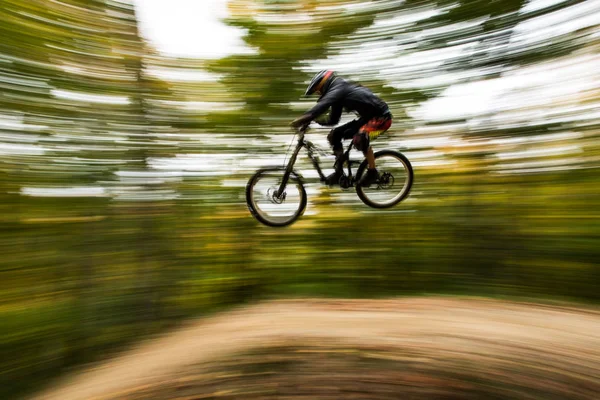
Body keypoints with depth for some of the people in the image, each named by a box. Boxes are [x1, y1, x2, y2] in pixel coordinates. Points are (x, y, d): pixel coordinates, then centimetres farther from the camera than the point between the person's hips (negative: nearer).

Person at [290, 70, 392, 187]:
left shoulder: (338, 89, -18)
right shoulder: (338, 93, 10)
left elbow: (323, 104, -37)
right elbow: (333, 120, 12)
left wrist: (302, 119, -44)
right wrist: (313, 119, -1)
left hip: (381, 117, -10)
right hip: (368, 117, 10)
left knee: (359, 138, -36)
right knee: (334, 135, 3)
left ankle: (372, 172, -15)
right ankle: (339, 172, 8)